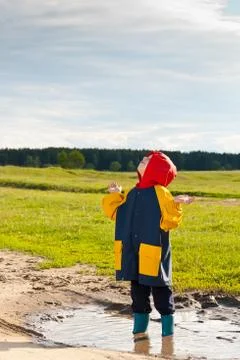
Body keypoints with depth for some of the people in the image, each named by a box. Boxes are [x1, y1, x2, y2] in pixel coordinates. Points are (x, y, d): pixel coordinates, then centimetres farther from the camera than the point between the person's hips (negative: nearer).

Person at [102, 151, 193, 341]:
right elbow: (117, 213, 22)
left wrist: (175, 205, -30)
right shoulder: (132, 194, 12)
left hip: (153, 253, -7)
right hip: (133, 253, 7)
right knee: (138, 290, 15)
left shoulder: (160, 193, -9)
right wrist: (115, 195, 14)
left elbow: (169, 221, -15)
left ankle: (168, 332, 12)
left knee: (161, 291, 2)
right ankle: (140, 328, 26)